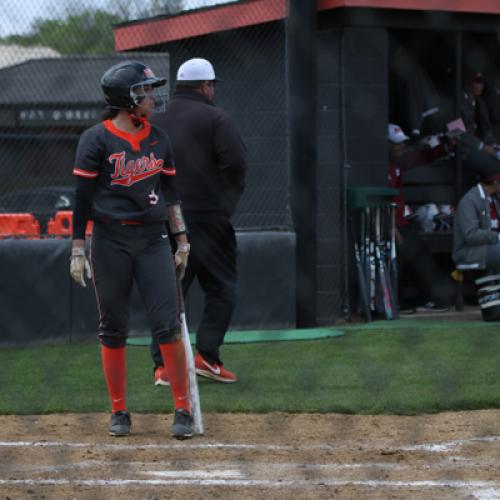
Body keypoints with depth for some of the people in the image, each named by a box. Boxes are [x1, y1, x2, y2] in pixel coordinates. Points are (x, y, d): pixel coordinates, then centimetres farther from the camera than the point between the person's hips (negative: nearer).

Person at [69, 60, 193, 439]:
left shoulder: (159, 139, 10)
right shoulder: (96, 140, -5)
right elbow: (82, 197, -4)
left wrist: (182, 239, 12)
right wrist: (78, 251, -7)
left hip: (153, 240, 3)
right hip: (110, 241, -3)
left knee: (168, 324, -7)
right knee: (113, 329, 3)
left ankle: (183, 409, -3)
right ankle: (119, 412, 13)